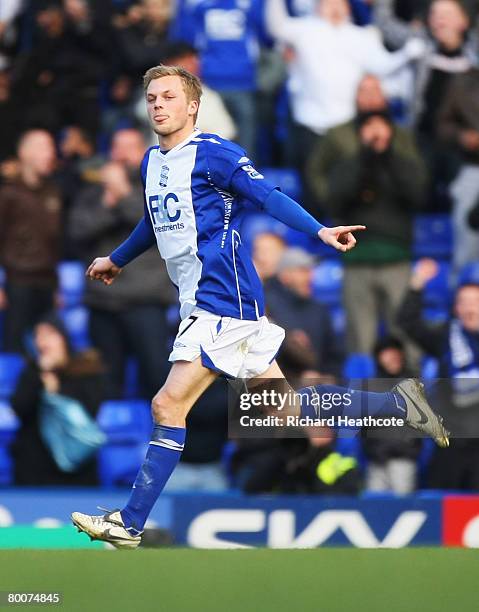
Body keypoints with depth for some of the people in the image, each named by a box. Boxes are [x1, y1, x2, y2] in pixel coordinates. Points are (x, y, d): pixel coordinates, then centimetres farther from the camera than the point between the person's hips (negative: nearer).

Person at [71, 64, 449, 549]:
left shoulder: (212, 153, -11)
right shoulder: (151, 163, 14)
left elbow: (269, 197, -19)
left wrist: (319, 231, -33)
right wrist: (116, 260, 48)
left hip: (223, 301, -9)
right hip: (199, 304, 9)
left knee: (168, 406, -11)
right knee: (283, 407, 11)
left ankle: (130, 524, -7)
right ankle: (398, 404, 22)